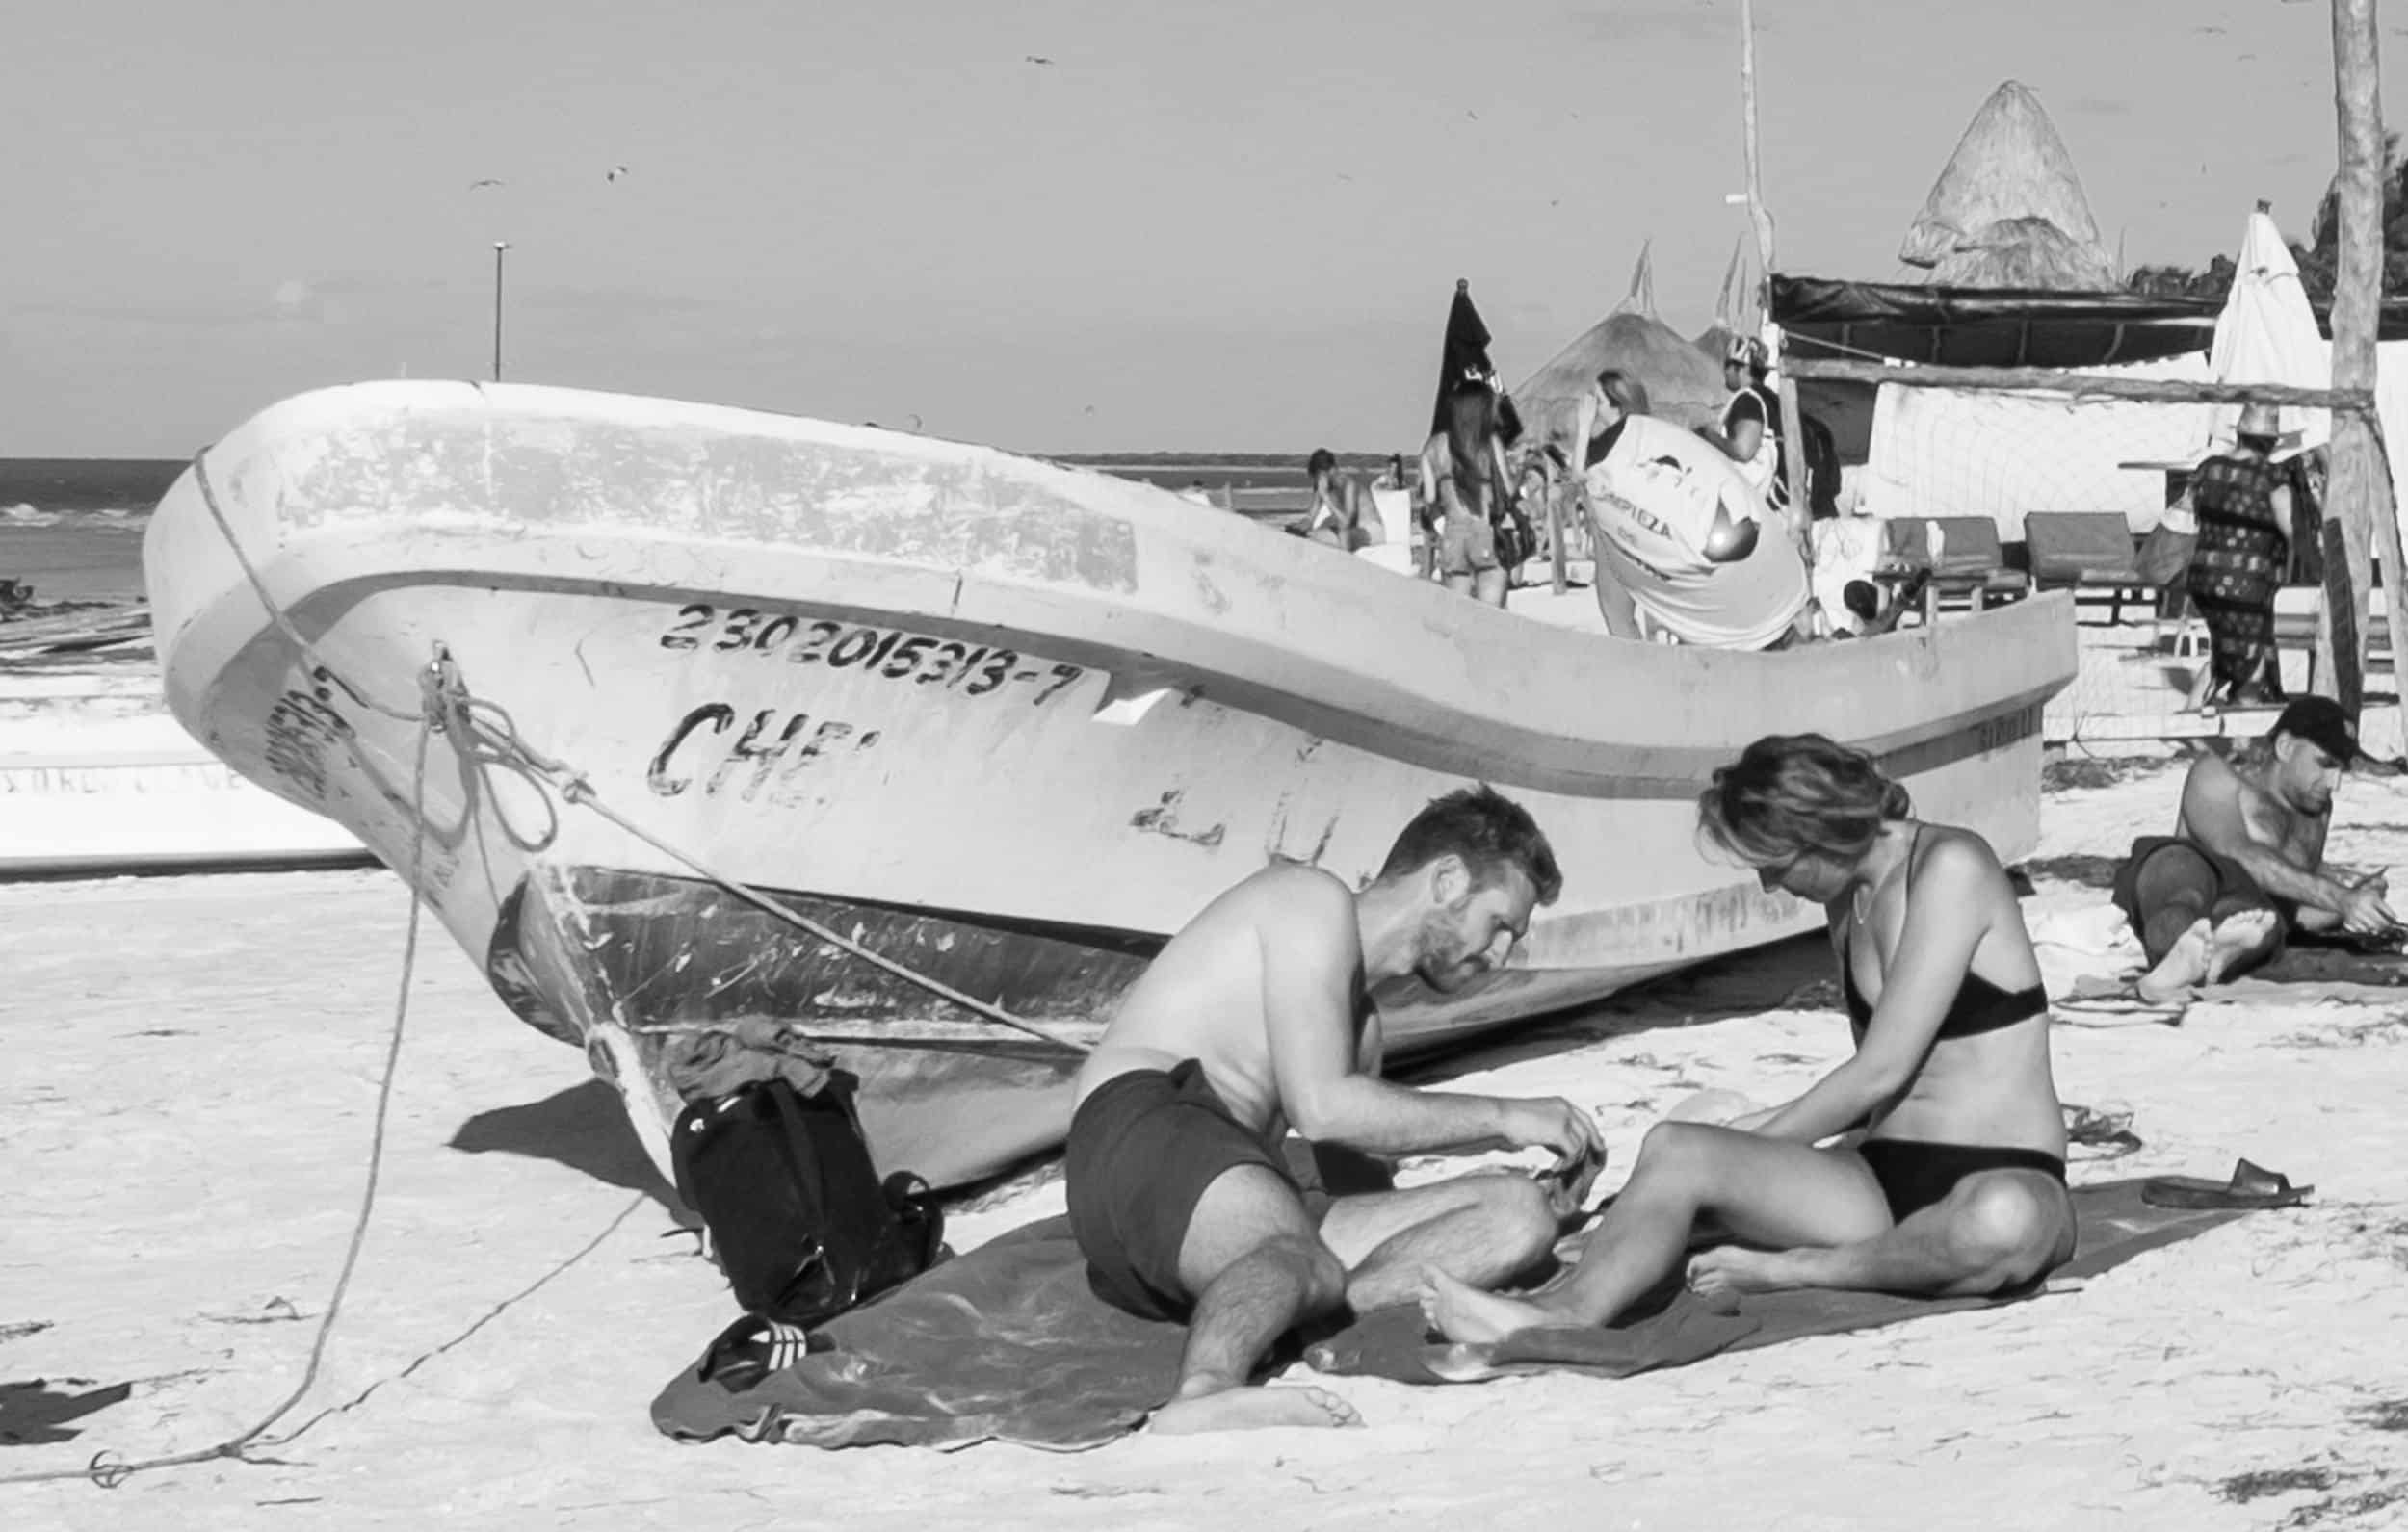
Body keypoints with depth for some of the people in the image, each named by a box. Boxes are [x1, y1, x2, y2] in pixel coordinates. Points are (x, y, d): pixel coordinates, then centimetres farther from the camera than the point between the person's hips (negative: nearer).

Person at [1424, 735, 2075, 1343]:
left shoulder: (1951, 867, -12)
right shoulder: (1848, 898, 14)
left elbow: (1881, 1074, -14)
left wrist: (1757, 1143, -3)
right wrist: (1755, 1135, 14)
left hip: (2006, 1179, -7)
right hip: (1886, 1180, 7)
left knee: (2004, 1221, -44)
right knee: (1673, 1146, -17)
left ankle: (1800, 1270, -21)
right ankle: (1569, 1312, -39)